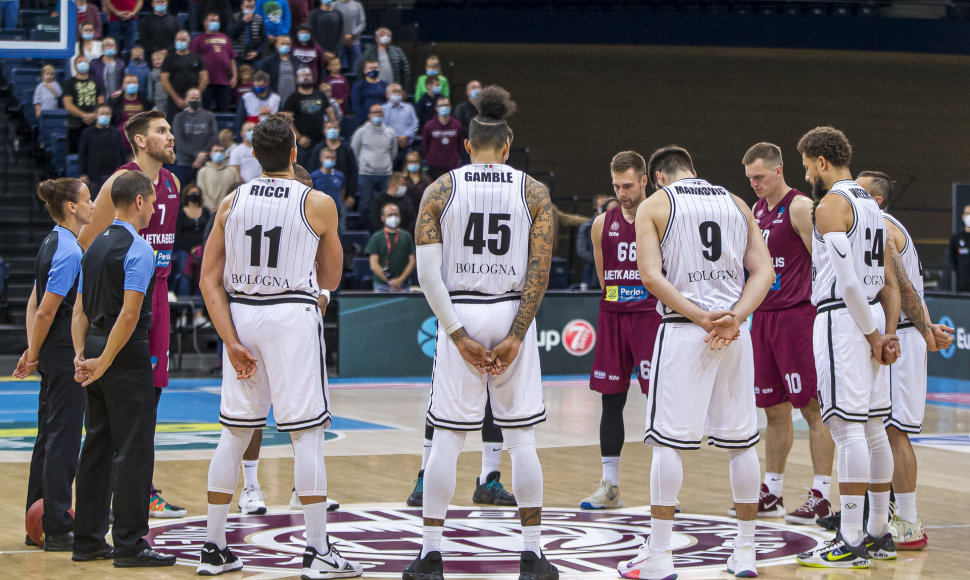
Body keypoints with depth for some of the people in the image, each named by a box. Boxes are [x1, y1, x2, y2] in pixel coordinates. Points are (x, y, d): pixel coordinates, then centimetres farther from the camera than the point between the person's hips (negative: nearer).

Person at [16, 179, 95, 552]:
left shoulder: (52, 244, 13)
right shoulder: (68, 251, -17)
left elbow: (35, 303, 15)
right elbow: (45, 311, -18)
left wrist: (32, 351, 11)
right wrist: (33, 355, -7)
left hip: (53, 356, 10)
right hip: (65, 354, -10)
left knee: (49, 437, 14)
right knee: (63, 439, -5)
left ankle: (39, 526, 20)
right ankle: (57, 530, -1)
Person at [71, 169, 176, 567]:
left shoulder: (95, 247, 14)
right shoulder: (138, 249, -12)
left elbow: (81, 310, 12)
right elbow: (130, 313, -20)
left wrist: (81, 355, 5)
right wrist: (104, 362, -16)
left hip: (96, 351, 8)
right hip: (126, 355, -8)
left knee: (96, 448, 12)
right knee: (133, 451, -4)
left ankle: (88, 541, 16)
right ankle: (129, 545, -4)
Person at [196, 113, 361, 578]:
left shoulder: (231, 203, 6)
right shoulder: (316, 203, -2)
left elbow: (209, 281, 1)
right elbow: (331, 277, 10)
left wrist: (232, 342, -1)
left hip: (240, 315, 4)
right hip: (294, 316, -4)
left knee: (234, 432, 11)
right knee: (306, 434, -1)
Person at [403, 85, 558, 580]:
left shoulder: (440, 190, 1)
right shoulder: (535, 192, 1)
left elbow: (428, 273, -6)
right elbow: (540, 272, -6)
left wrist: (458, 335, -5)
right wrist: (516, 335, -5)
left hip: (459, 316, 0)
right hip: (512, 316, 0)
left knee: (446, 439, 6)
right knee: (521, 438, 7)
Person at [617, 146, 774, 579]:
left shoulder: (655, 204, 3)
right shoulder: (737, 204, 16)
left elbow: (651, 275, -10)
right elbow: (763, 271, 5)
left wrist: (702, 318, -12)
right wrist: (734, 317, -6)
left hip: (683, 330, -4)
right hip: (736, 332, 4)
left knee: (668, 441, 0)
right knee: (741, 441, 10)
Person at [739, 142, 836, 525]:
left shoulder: (800, 207, -9)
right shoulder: (757, 210, 15)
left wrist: (822, 316, -18)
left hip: (796, 316, -8)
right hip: (764, 316, 8)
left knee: (812, 407, -6)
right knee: (774, 409, 12)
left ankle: (820, 497, -4)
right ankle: (771, 493, 18)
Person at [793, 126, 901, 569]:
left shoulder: (830, 205, -11)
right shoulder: (871, 205, 18)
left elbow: (847, 280, -19)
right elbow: (889, 282, 15)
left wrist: (873, 336, -13)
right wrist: (888, 332, 8)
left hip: (842, 317, -9)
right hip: (871, 320, 9)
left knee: (848, 429, -10)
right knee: (872, 427, 12)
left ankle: (851, 544, -10)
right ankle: (879, 535, 18)